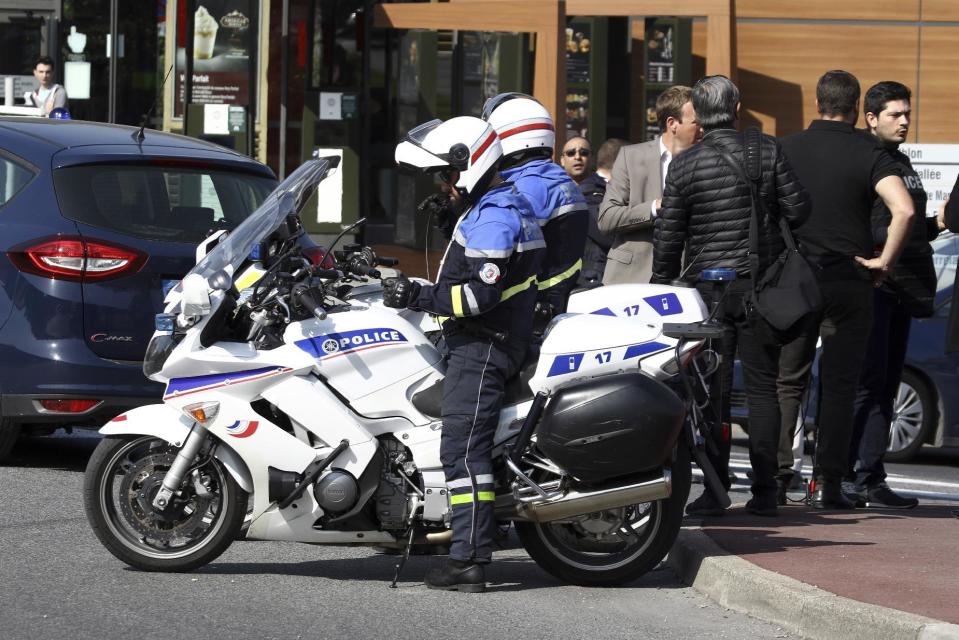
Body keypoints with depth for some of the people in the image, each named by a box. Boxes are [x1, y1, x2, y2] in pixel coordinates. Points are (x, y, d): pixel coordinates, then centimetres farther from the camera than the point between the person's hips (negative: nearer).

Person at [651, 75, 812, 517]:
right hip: (761, 283, 1)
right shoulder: (768, 151, -4)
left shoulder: (684, 164, -4)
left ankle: (714, 491, -2)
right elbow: (798, 210, -3)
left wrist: (663, 288, 10)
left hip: (707, 286, -1)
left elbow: (668, 236, -2)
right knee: (762, 387, 6)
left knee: (712, 392, 2)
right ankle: (764, 491, 4)